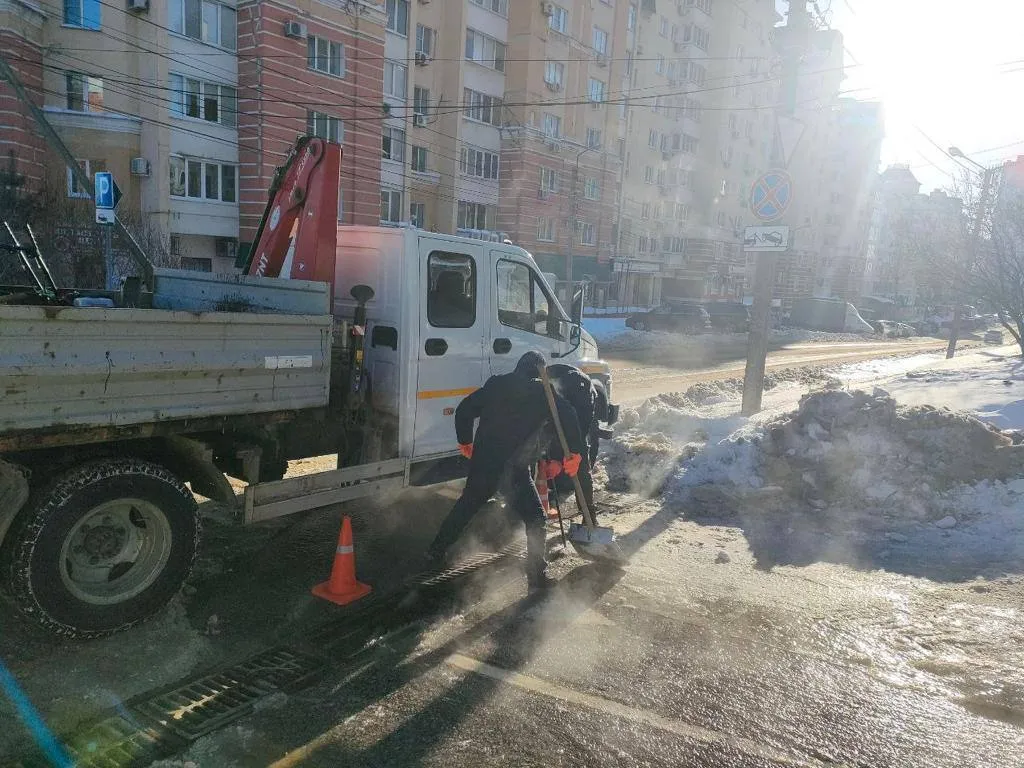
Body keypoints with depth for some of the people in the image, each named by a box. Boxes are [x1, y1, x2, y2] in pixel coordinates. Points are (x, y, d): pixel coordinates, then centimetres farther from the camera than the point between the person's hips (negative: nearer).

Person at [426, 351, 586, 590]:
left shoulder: (495, 385, 9)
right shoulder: (543, 393, -2)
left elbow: (464, 410, 11)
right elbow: (568, 416, -15)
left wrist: (465, 442, 23)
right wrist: (575, 453, -9)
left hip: (482, 462, 5)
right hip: (514, 469, -5)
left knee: (467, 504, 25)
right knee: (534, 517, 7)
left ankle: (436, 550, 37)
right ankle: (537, 576, 5)